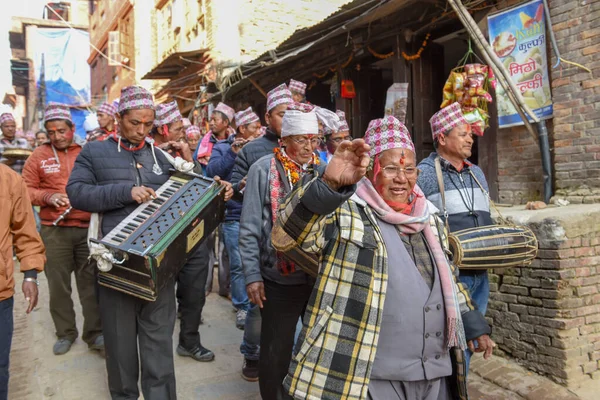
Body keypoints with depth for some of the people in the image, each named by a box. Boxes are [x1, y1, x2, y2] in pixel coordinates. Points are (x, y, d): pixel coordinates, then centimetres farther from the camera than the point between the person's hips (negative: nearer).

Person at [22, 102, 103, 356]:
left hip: (88, 228, 0)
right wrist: (48, 196, -13)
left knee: (91, 282, 5)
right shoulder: (38, 156, 5)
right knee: (58, 284, 9)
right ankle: (65, 333, 25)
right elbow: (25, 190, 5)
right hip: (54, 231, 1)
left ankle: (94, 333, 15)